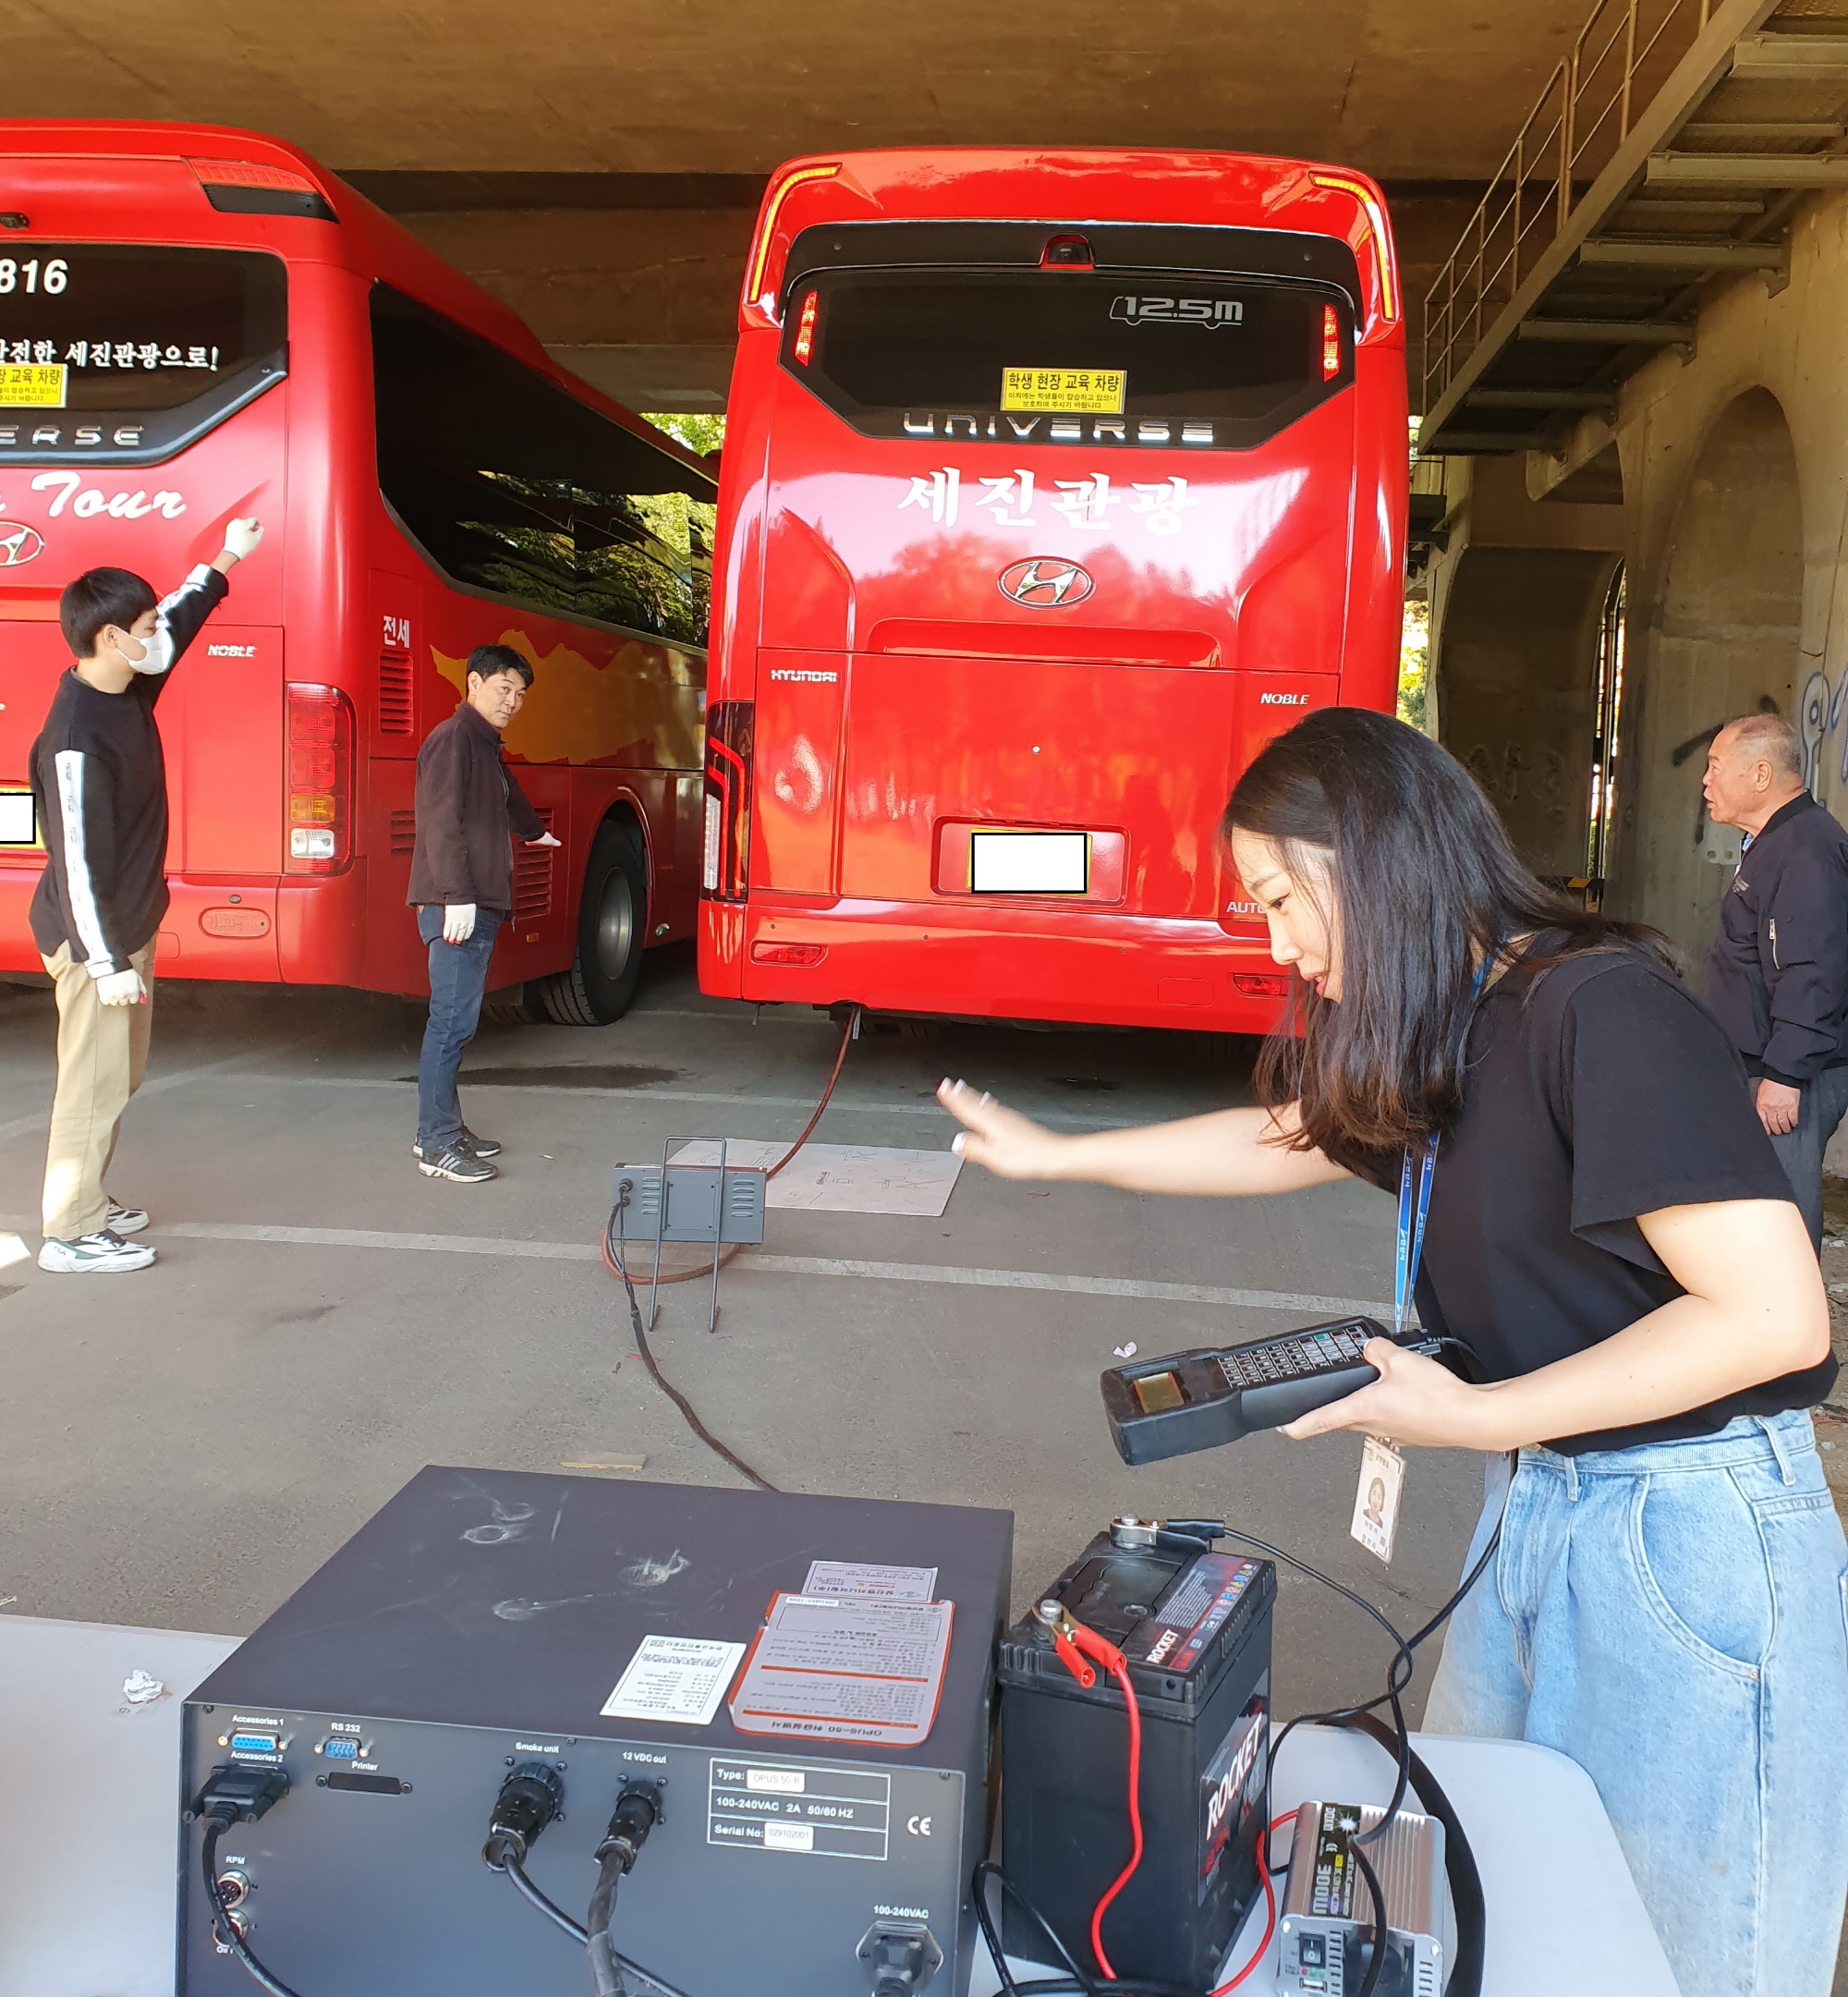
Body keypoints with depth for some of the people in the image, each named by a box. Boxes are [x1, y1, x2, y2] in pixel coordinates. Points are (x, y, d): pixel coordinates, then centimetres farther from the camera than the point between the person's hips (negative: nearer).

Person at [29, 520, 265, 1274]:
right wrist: (106, 963, -23)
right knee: (94, 1082, -2)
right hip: (97, 940, -10)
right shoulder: (76, 738, -24)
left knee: (119, 1076, 18)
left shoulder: (129, 692, 3)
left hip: (133, 927, 10)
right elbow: (78, 860, -24)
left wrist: (225, 560, 34)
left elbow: (178, 619, 24)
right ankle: (71, 1235, 7)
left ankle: (90, 1201, 31)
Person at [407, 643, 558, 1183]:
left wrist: (536, 833, 61)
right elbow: (443, 822, -20)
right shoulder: (453, 738, -9)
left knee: (456, 1020, 12)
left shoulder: (486, 745, 21)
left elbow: (510, 800, 43)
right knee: (453, 1020, -10)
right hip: (458, 906, -10)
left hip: (479, 904, 10)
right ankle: (437, 1146, -7)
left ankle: (444, 1128, 19)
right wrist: (457, 895, -27)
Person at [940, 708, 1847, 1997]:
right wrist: (1053, 1155, 26)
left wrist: (1476, 1418, -21)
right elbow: (1289, 1136, 23)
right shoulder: (1457, 1035, 6)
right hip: (1534, 1509, 8)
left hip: (1686, 1537, -8)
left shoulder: (1603, 1011, -20)